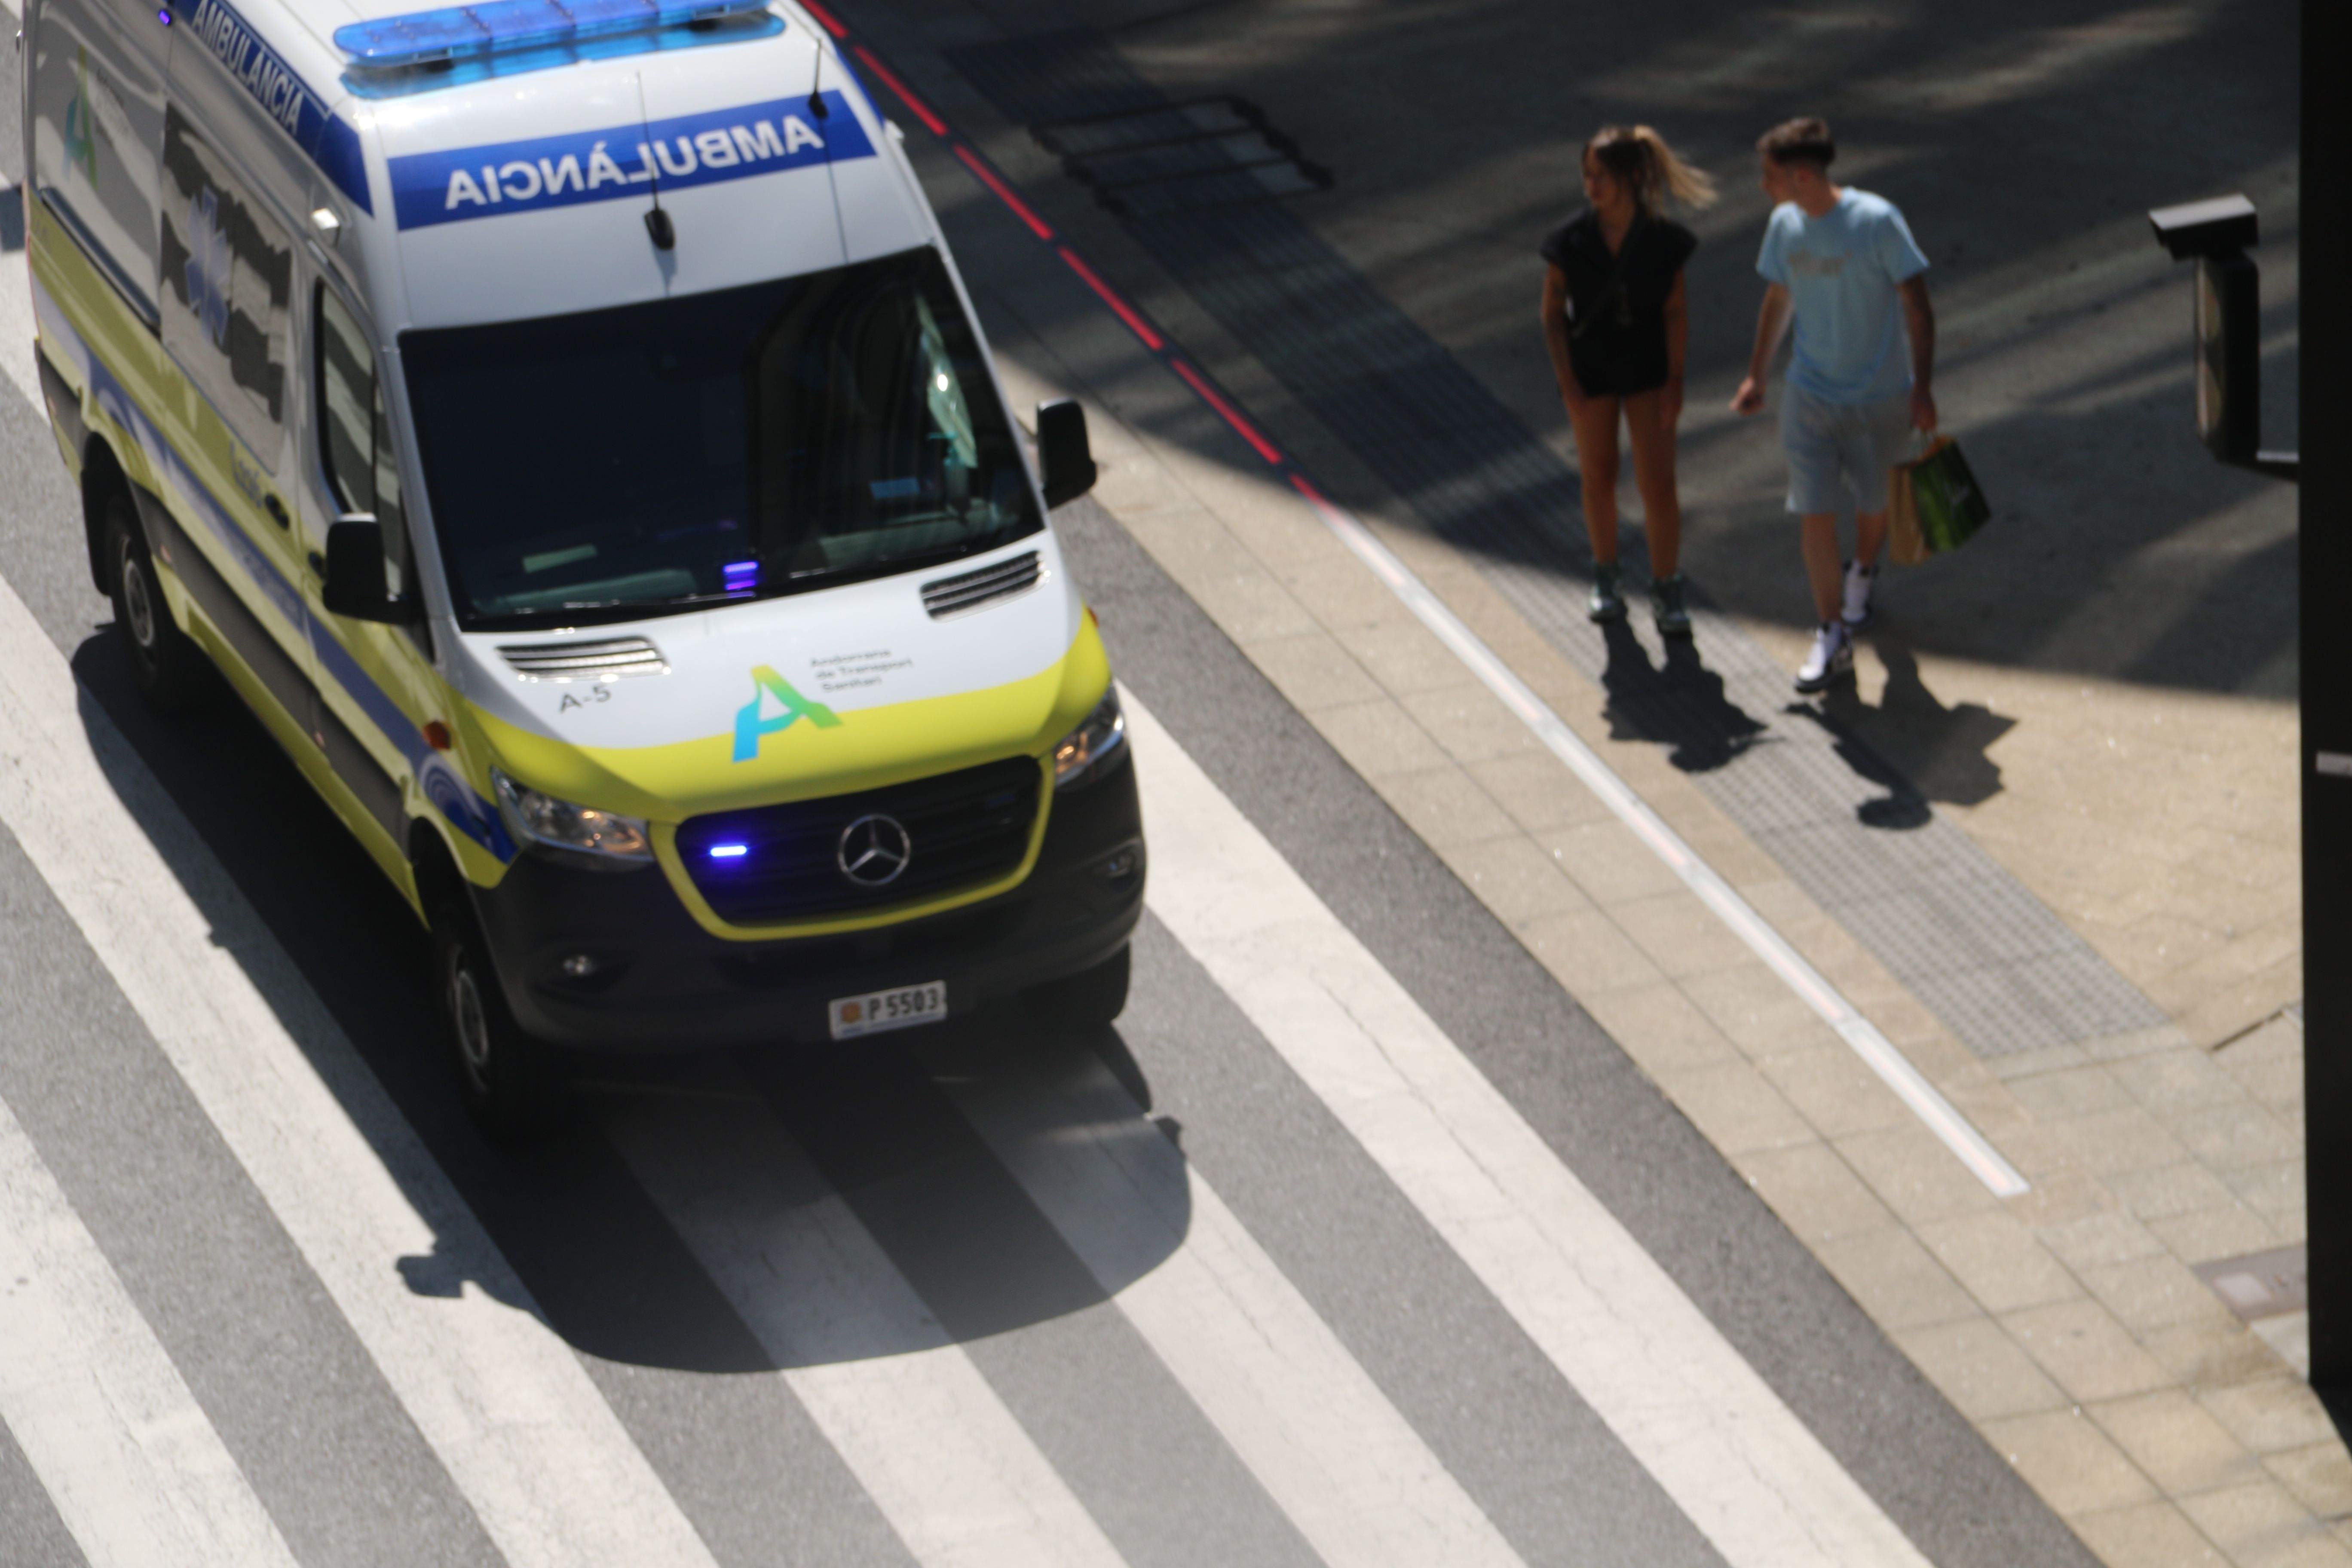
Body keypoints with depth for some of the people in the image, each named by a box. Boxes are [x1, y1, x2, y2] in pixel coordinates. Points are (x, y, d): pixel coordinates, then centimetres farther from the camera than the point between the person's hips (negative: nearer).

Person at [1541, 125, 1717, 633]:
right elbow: (1553, 314, -6)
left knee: (1659, 484, -3)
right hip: (1590, 372, 1)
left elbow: (1676, 313, -6)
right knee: (1598, 478, 13)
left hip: (1647, 370, -1)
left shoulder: (1663, 239, -16)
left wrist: (1675, 381, -9)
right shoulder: (1571, 241, -14)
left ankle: (1667, 590, 11)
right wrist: (1568, 385, -10)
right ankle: (1606, 577, 34)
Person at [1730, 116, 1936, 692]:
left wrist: (1922, 388, -17)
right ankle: (1833, 637, 3)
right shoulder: (1785, 225, -3)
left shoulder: (1877, 222, -20)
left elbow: (1918, 306, -14)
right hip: (1810, 395, 3)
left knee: (1873, 503, 15)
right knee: (1815, 513, -4)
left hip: (1879, 399, -3)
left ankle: (1861, 575, 47)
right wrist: (1756, 377, 17)